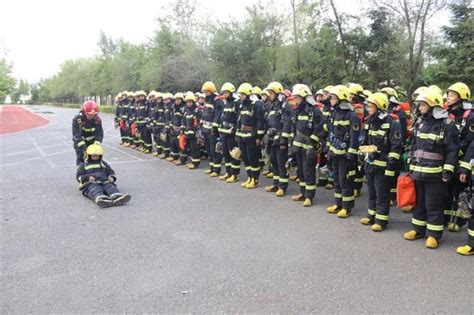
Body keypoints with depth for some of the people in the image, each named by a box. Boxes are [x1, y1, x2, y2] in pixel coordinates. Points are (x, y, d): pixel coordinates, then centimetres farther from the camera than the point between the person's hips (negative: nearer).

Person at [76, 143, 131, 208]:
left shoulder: (104, 164, 33)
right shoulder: (83, 165, 24)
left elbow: (110, 172, 30)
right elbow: (79, 176, 12)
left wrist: (111, 177, 4)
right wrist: (88, 177, -10)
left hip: (105, 182, 3)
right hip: (91, 184, -3)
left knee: (111, 187, -33)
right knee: (95, 190, -39)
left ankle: (117, 198, -66)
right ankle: (100, 199, -74)